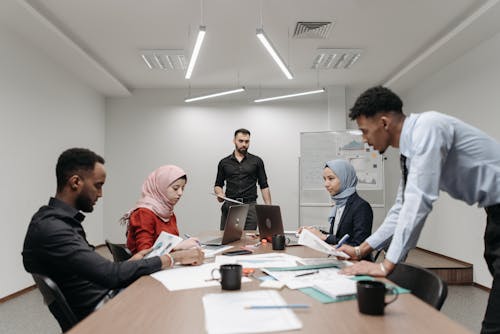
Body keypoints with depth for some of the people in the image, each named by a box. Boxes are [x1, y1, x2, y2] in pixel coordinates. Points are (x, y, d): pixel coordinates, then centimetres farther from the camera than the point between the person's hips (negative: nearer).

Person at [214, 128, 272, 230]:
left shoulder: (256, 161, 6)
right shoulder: (224, 162, 9)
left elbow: (264, 186, 5)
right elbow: (218, 185, 13)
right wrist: (220, 194, -9)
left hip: (250, 206, -1)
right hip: (229, 206, 1)